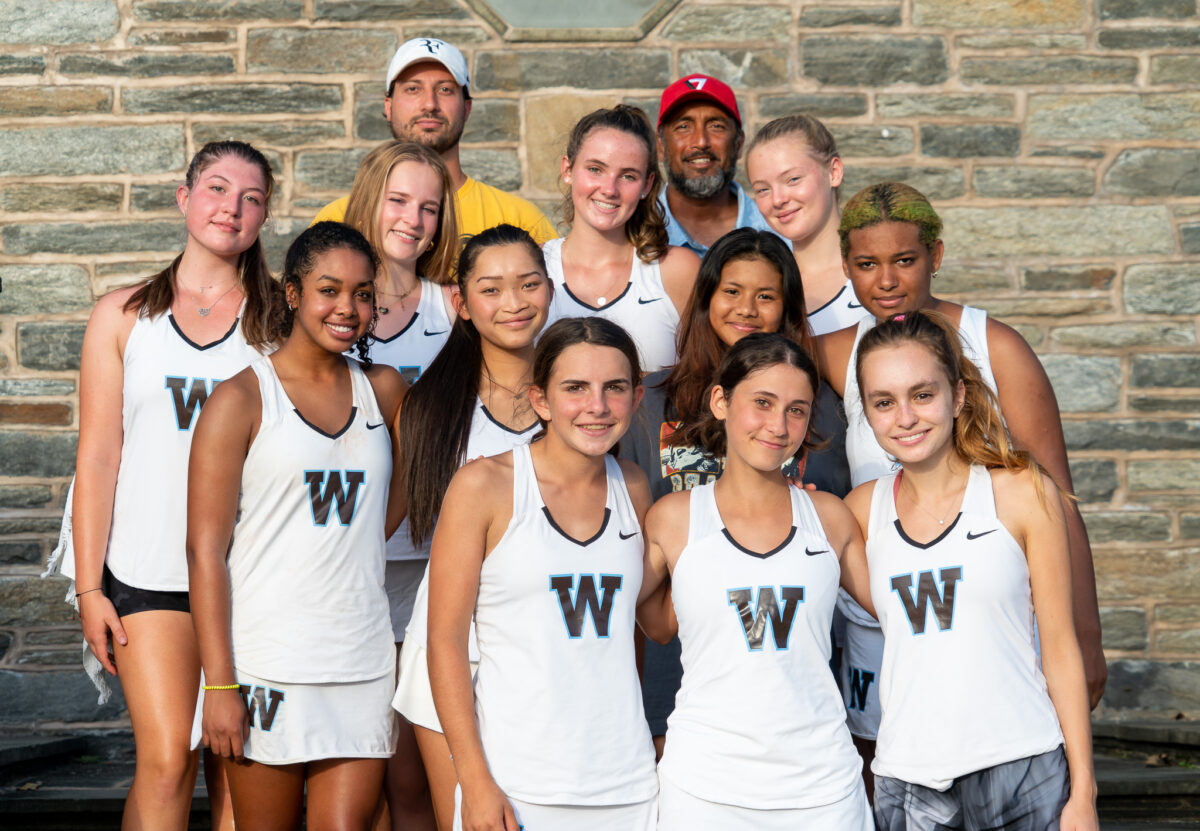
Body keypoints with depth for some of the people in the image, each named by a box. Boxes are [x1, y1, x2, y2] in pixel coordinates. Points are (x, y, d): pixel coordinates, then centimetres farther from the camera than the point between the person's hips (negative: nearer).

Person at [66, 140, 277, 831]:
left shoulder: (282, 319, 7)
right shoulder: (124, 315, 8)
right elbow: (98, 458, 6)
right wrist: (89, 587, 1)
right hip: (149, 574, 0)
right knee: (166, 760, -9)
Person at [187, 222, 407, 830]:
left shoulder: (383, 389, 9)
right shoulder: (243, 398, -3)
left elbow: (404, 487, 27)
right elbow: (205, 548, -7)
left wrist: (353, 551, 10)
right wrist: (219, 684, -12)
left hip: (363, 661, 3)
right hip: (268, 663, -3)